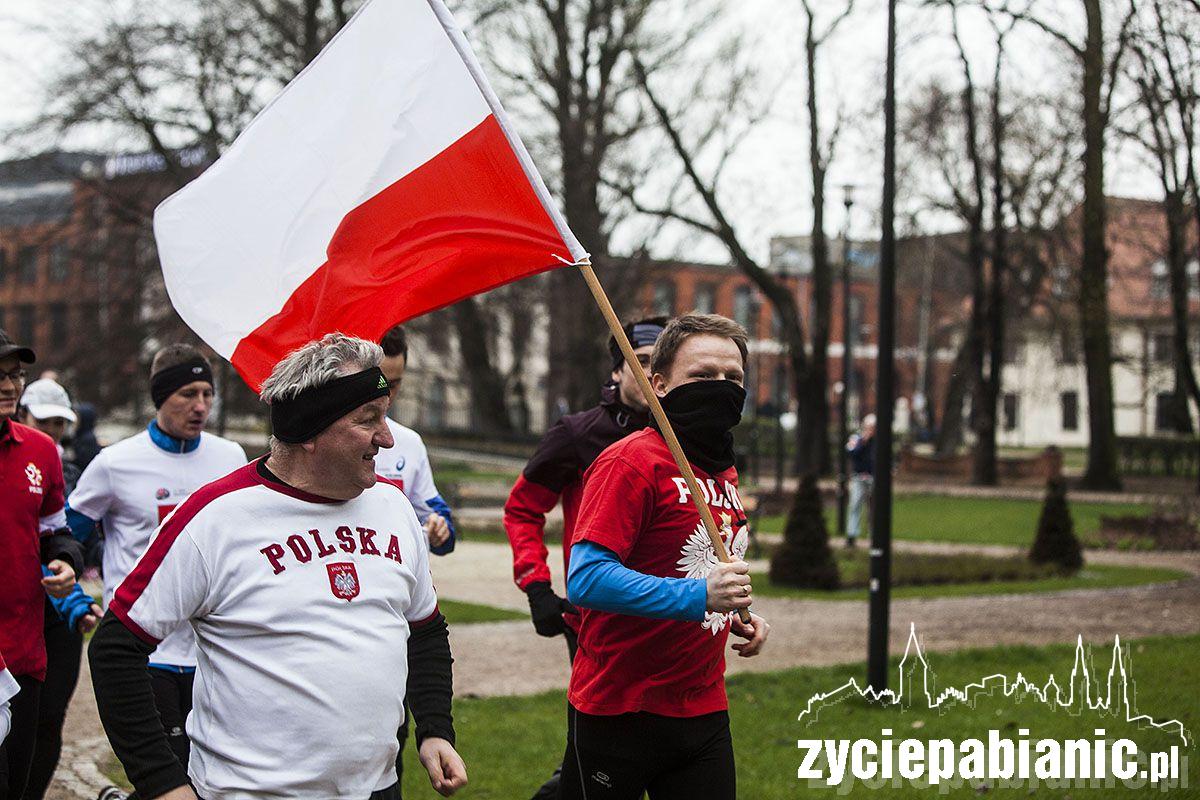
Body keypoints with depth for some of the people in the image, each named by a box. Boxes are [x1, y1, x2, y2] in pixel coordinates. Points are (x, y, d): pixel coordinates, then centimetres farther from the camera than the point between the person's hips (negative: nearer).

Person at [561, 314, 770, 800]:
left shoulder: (723, 472, 14)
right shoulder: (633, 462, -14)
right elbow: (586, 579, -24)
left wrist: (740, 616, 7)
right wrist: (697, 596, -30)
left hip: (704, 712, 7)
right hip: (618, 713, -7)